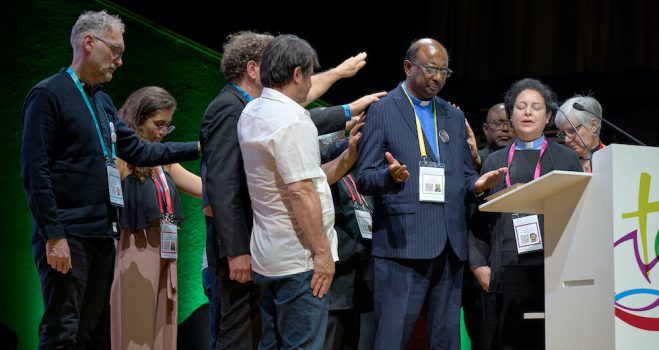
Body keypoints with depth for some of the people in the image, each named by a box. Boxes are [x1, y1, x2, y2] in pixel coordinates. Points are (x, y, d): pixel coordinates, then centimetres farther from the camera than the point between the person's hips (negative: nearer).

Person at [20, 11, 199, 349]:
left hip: (101, 235, 9)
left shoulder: (103, 102, 17)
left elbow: (138, 151, 20)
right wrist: (54, 236, -19)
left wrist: (198, 148, 15)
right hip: (66, 237, -9)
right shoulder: (48, 94, -8)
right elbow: (35, 171, -14)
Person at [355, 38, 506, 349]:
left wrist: (477, 184, -3)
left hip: (450, 246, 6)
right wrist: (391, 176, -24)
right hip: (402, 242, -5)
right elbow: (364, 179, -2)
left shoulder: (455, 117, 19)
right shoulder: (382, 111, 2)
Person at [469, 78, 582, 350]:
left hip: (553, 269, -1)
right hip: (507, 273, 1)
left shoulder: (566, 159, 13)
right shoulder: (495, 162, 17)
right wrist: (478, 264, 1)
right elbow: (479, 219, 14)